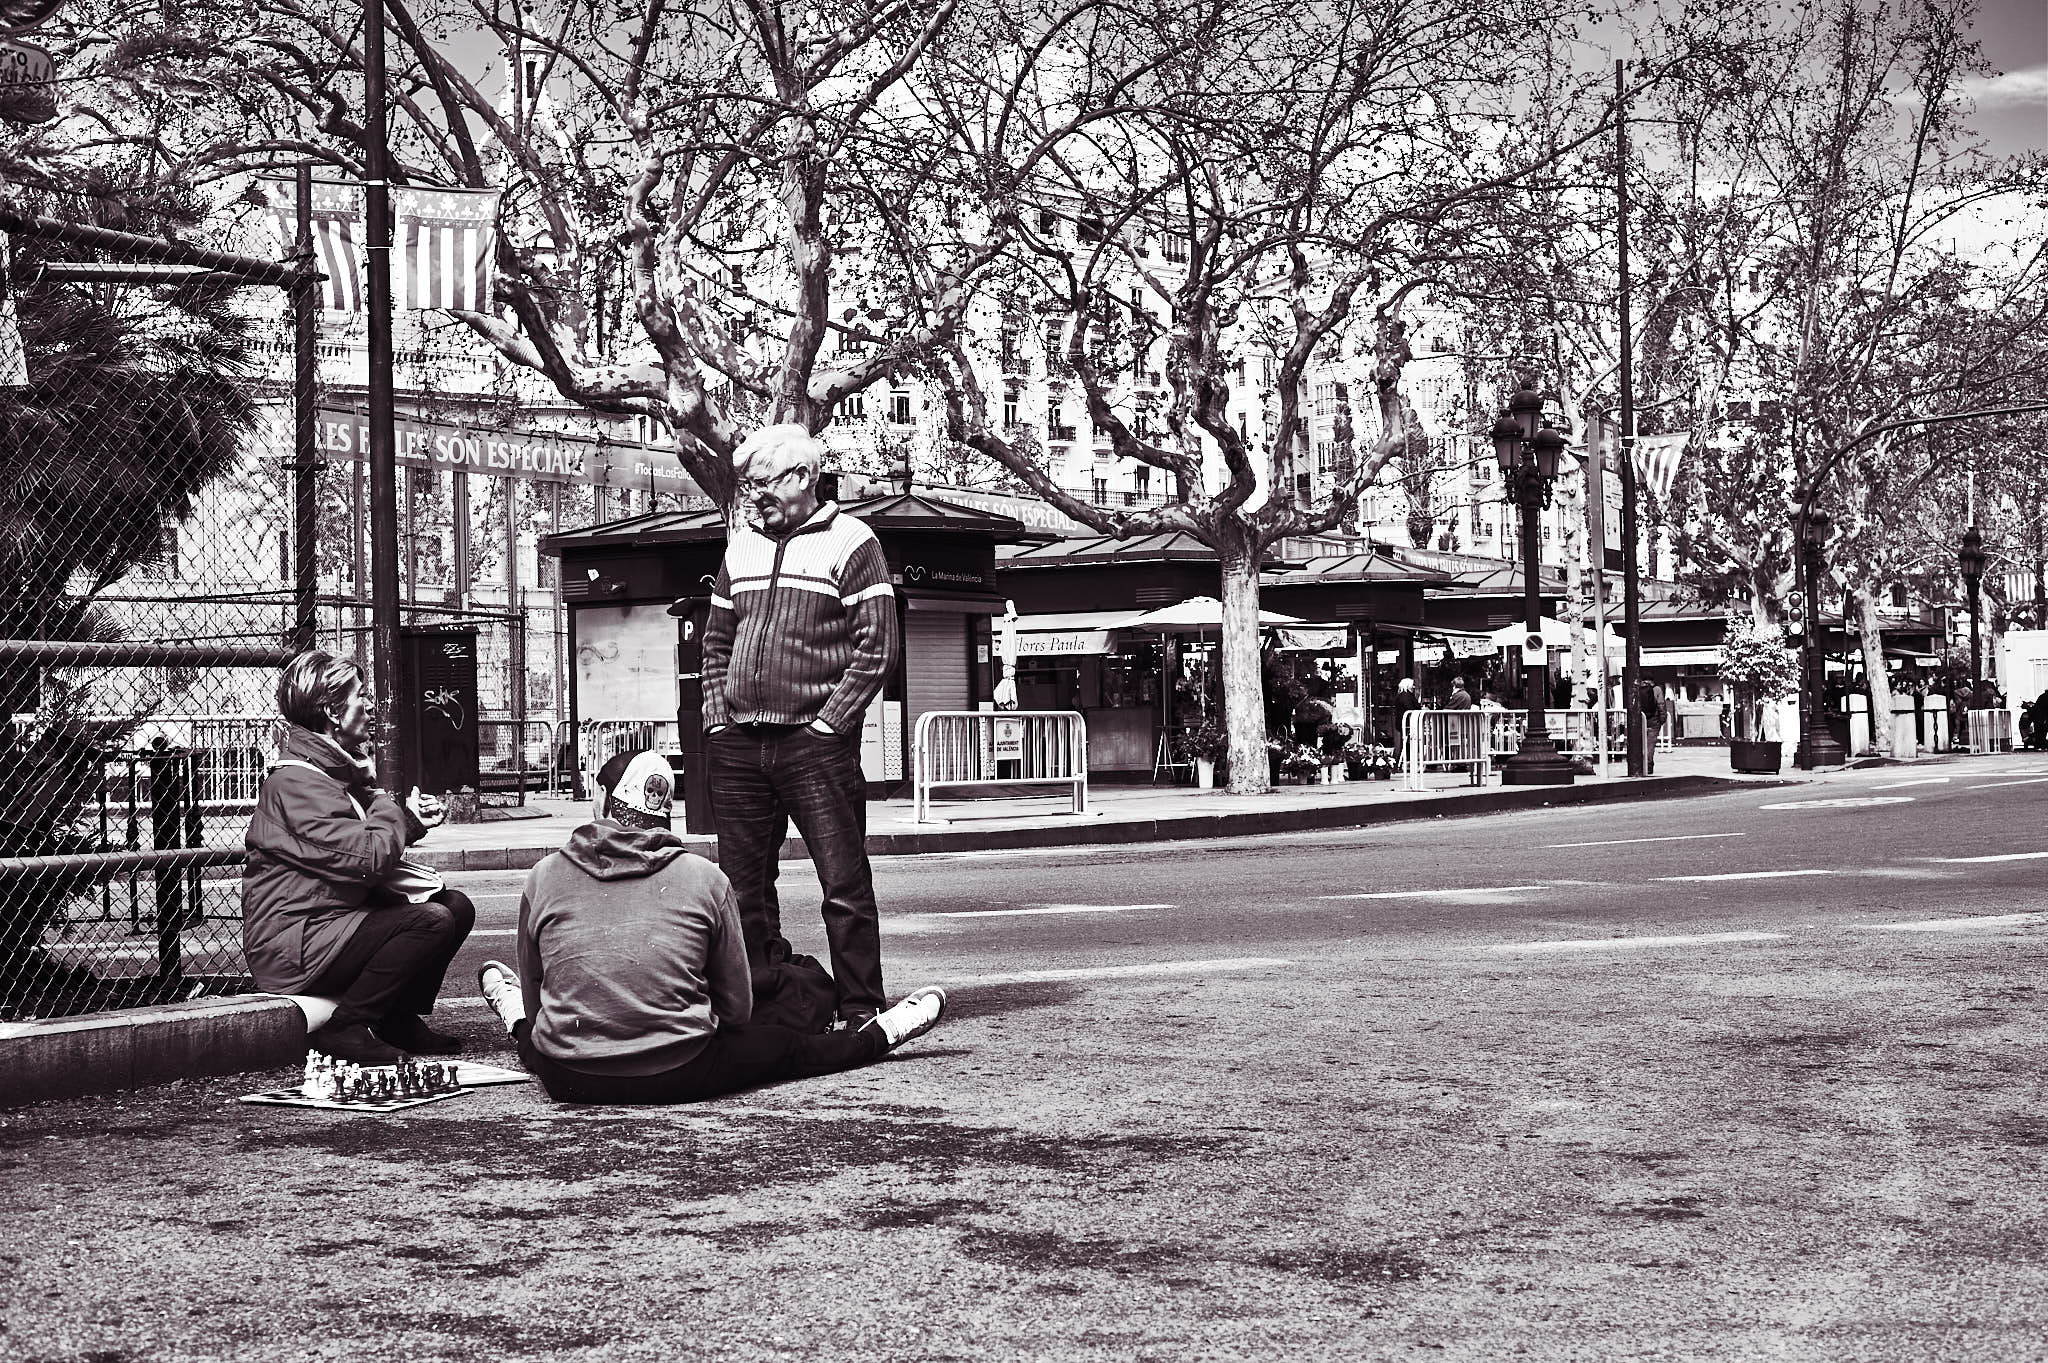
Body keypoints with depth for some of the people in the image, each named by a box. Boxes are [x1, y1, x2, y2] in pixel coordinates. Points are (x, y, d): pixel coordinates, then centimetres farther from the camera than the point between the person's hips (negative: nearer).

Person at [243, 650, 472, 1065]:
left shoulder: (340, 769, 14)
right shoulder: (296, 781, -19)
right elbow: (370, 859, -26)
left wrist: (412, 819, 2)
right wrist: (391, 809, -6)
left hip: (339, 918, 10)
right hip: (291, 947, -10)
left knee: (455, 905, 3)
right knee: (429, 921, -24)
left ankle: (400, 1020, 10)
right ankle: (344, 1028, -13)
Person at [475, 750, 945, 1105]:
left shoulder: (544, 876, 2)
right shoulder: (705, 878, 0)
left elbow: (535, 995, 12)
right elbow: (737, 1007, 6)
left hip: (569, 1080, 1)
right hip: (678, 1078, -1)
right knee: (786, 1046, 23)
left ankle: (514, 1019, 67)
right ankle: (877, 1036, 44)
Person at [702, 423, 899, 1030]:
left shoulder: (849, 542, -2)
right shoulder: (741, 548, 17)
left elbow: (877, 646, -8)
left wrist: (827, 723, -12)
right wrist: (717, 718, 8)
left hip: (815, 745, -6)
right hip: (737, 746, 6)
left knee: (844, 883, -5)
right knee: (742, 886, 9)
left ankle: (860, 1011, 2)